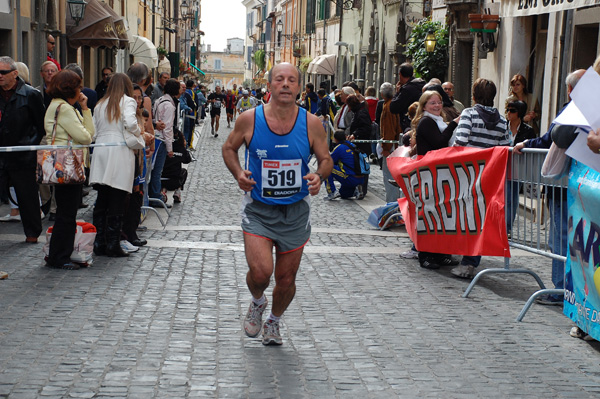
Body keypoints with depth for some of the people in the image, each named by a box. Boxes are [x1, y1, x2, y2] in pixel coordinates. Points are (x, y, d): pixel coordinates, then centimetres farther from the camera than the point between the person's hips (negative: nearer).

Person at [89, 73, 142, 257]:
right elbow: (130, 123, -18)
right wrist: (138, 132, 1)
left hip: (101, 154, 5)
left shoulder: (100, 104, 16)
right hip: (120, 154, -5)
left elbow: (93, 131, 10)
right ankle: (113, 244, 0)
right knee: (117, 202, -1)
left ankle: (99, 242, 12)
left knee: (101, 201, 10)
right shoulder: (127, 101, 0)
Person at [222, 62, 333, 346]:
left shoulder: (311, 123, -6)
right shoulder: (250, 119, -8)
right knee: (260, 272, -18)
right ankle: (257, 302, 20)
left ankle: (273, 322, 40)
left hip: (295, 211, 2)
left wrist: (319, 176, -17)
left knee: (286, 279, 9)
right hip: (258, 208, -1)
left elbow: (326, 159, 5)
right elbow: (229, 148, 8)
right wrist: (238, 173, -11)